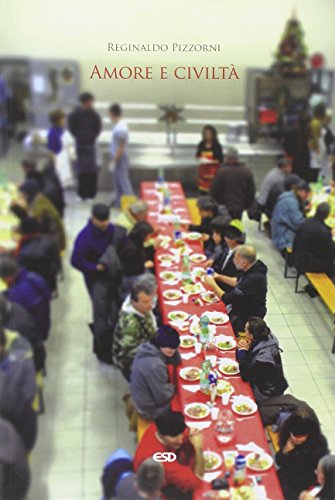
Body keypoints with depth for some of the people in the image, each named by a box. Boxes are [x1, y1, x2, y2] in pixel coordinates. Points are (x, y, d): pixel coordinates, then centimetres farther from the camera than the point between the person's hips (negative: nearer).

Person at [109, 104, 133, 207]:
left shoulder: (120, 128, -25)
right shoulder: (120, 124, 6)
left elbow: (121, 147, -24)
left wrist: (113, 161, -20)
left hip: (120, 159, -10)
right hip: (117, 157, 10)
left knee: (123, 181, -2)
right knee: (117, 181, 18)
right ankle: (119, 202, 29)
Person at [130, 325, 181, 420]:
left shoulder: (150, 348, -9)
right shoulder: (154, 365, -36)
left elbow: (177, 362, 3)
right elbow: (162, 397, -26)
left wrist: (173, 348, -15)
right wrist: (173, 387, -7)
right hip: (152, 410, -8)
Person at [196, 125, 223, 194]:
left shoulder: (217, 146, -9)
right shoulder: (201, 145, 3)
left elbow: (220, 159, -8)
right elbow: (198, 155, 16)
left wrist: (210, 161, -20)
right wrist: (200, 159, -6)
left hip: (213, 170, -4)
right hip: (203, 169, 4)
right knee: (202, 189, 5)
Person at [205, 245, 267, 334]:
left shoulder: (253, 279, -33)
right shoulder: (250, 269, -4)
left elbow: (228, 299, -27)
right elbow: (238, 282, 18)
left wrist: (212, 284, -13)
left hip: (248, 318, -9)